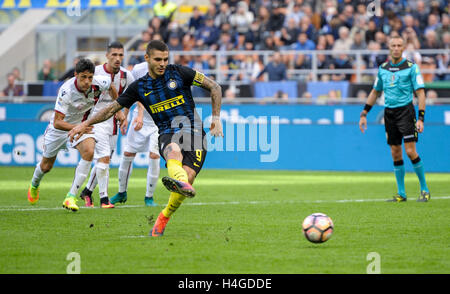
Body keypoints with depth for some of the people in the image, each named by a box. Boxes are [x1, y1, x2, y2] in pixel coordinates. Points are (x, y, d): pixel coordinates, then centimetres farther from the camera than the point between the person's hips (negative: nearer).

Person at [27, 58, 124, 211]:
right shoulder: (66, 91, -36)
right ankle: (34, 184, 52)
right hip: (60, 127, -2)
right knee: (46, 166, 13)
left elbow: (111, 87, 4)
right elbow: (57, 122, -37)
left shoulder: (99, 83, -23)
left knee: (89, 152, -28)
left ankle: (71, 197, -23)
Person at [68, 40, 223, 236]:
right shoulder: (139, 87, 11)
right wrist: (85, 125, 16)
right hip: (167, 134, 1)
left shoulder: (178, 73, 5)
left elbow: (214, 87, 10)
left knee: (188, 176, -24)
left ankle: (164, 217, -3)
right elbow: (113, 108, 20)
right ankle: (180, 181, -73)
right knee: (174, 150, -38)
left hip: (193, 130, -1)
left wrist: (216, 118, 3)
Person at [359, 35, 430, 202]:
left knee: (410, 151, -12)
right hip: (389, 112, 5)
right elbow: (375, 92, 22)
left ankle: (424, 190, 1)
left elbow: (420, 93, -6)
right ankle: (401, 194, 11)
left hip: (405, 110, -5)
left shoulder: (411, 67, -4)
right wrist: (364, 114, 19)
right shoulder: (383, 68, 11)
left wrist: (421, 118, -15)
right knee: (395, 154, 5)